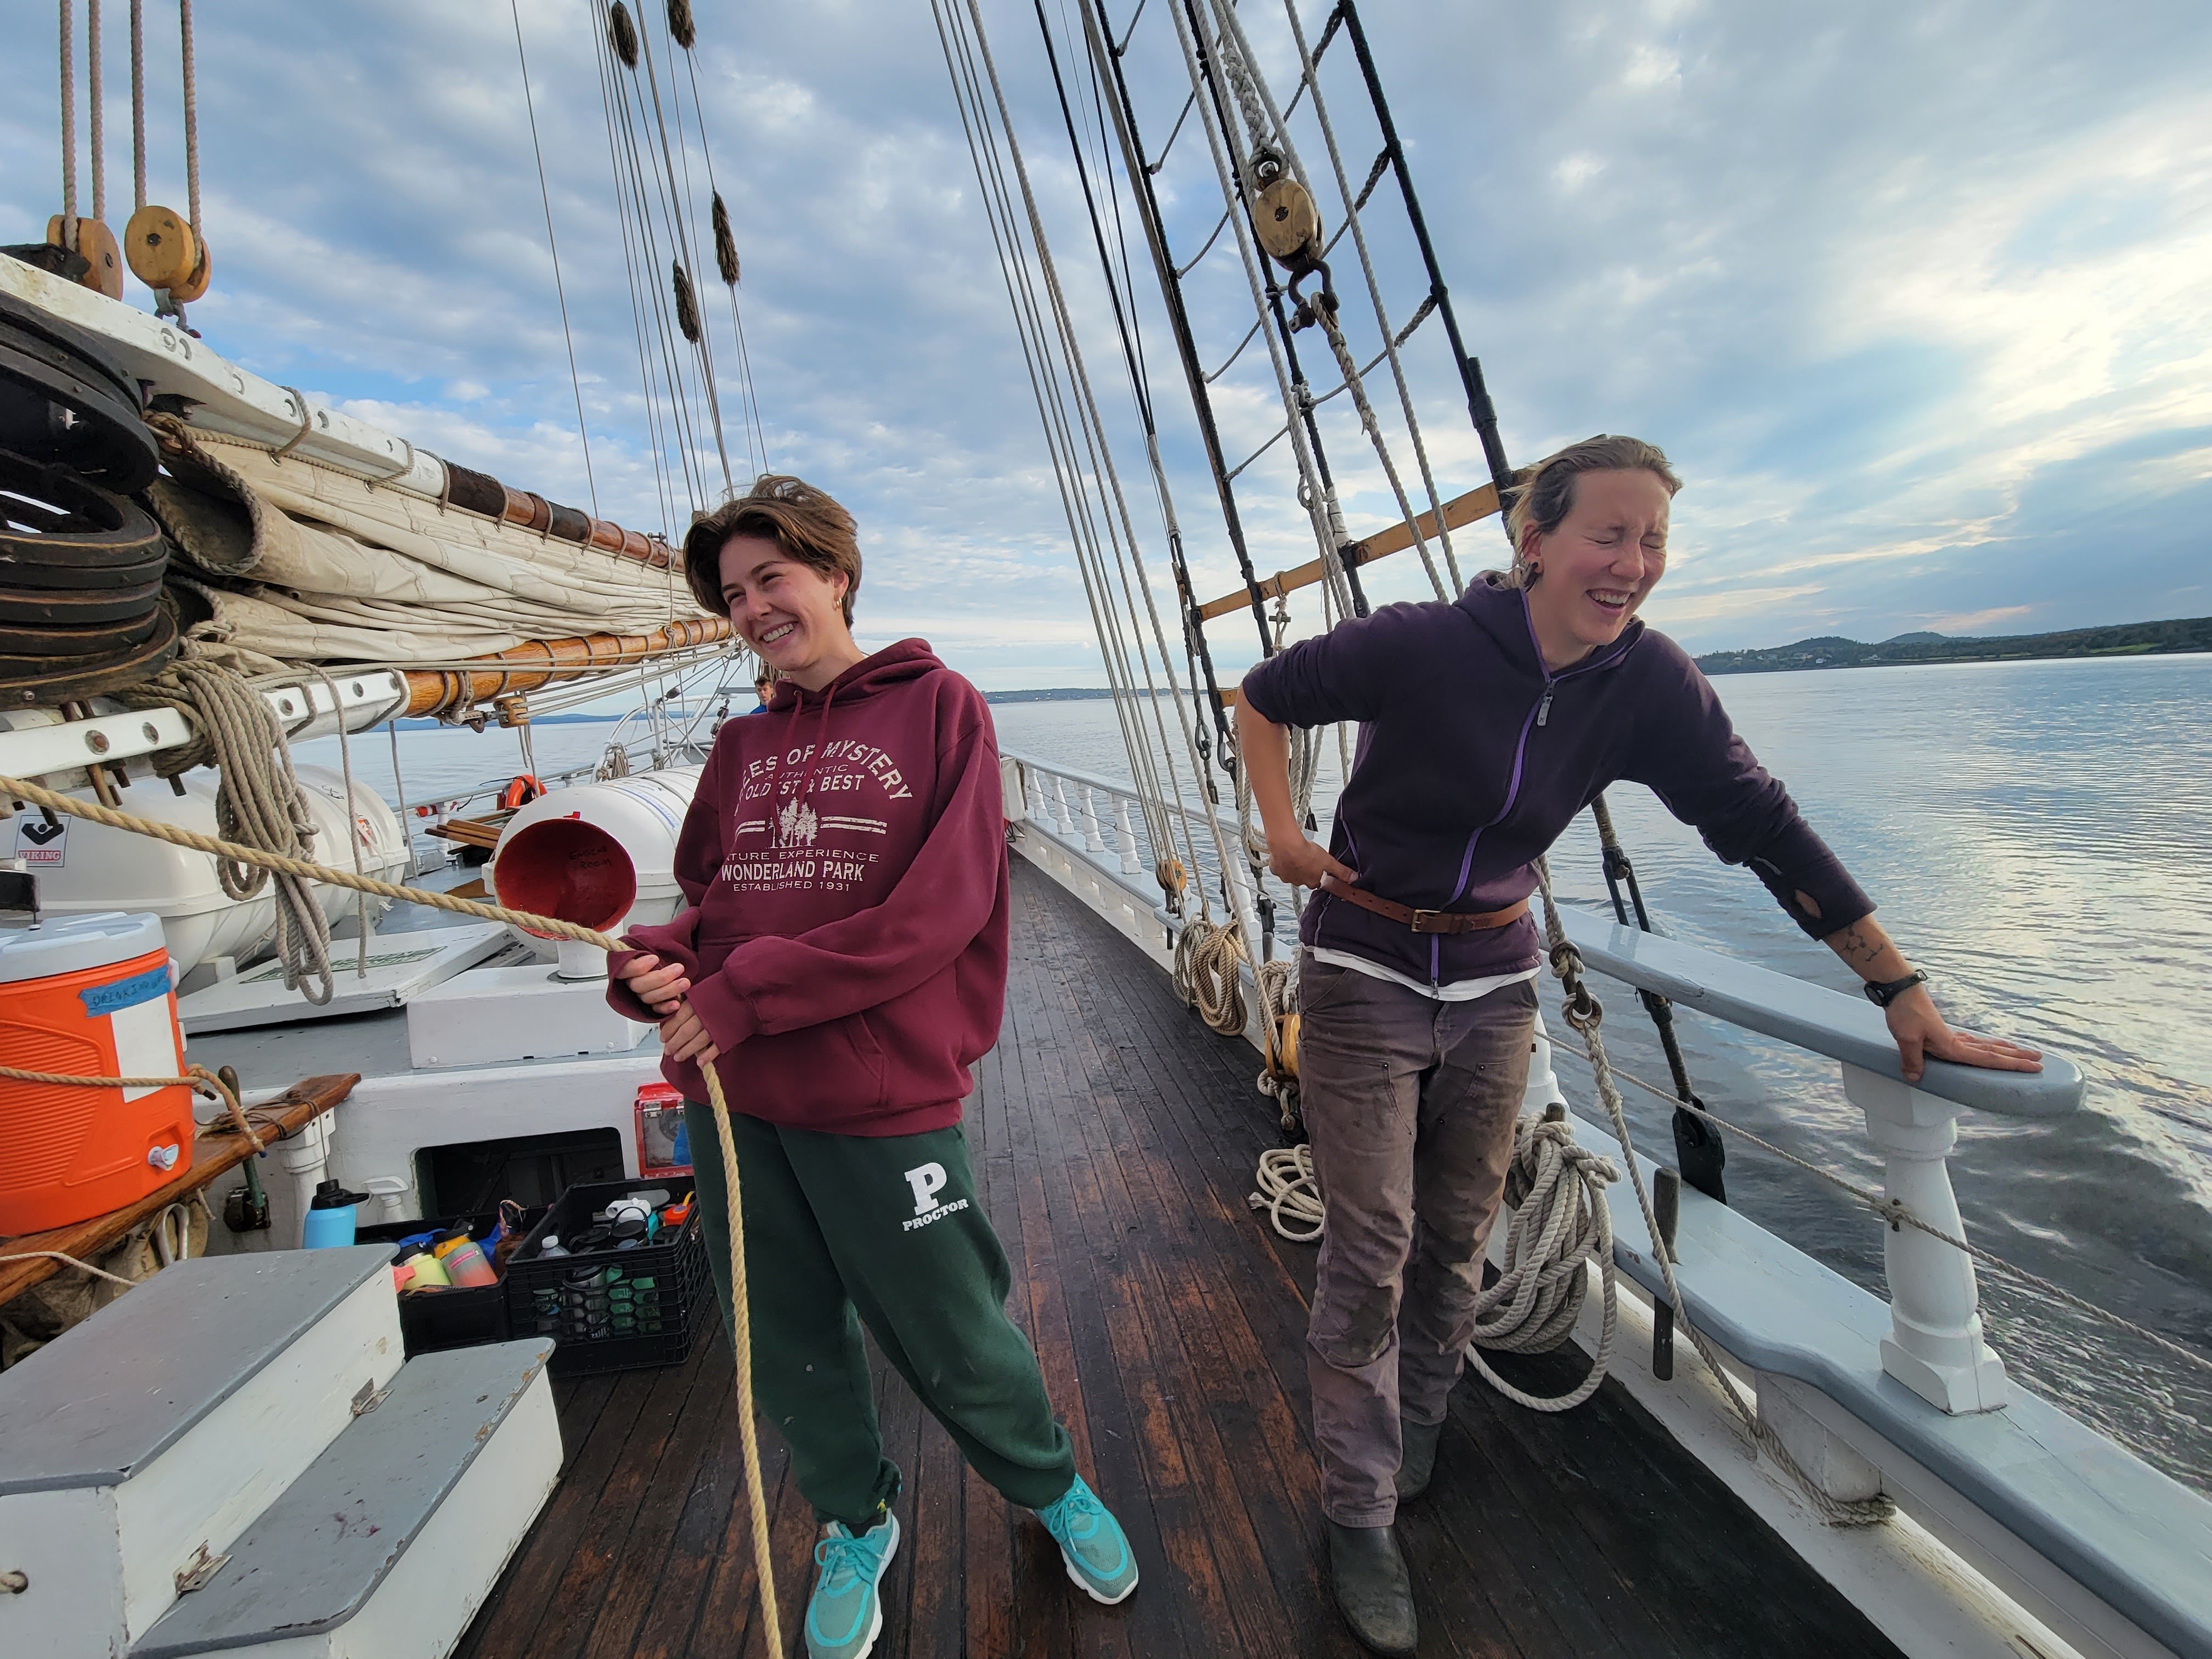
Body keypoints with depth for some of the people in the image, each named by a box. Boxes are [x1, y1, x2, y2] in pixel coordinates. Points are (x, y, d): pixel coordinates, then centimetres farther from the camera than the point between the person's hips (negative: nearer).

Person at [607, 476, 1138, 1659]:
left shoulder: (937, 706, -6)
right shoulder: (742, 745, 10)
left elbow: (938, 909, -16)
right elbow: (706, 902, 13)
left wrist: (745, 993, -16)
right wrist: (655, 968, -10)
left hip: (881, 1104, -5)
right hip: (730, 1099, 5)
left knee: (954, 1348, 12)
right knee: (788, 1346, 20)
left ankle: (1052, 1488, 45)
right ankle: (855, 1526, 50)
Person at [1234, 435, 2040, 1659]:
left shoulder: (1647, 682, -8)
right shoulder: (1414, 647, -19)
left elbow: (1764, 830, -3)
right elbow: (1263, 696, -3)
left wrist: (1902, 991, -1)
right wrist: (1282, 832, -10)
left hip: (1493, 984, 4)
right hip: (1365, 975, -3)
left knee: (1457, 1242, 15)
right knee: (1369, 1251, 0)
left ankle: (1409, 1447, 42)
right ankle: (1358, 1517, 21)